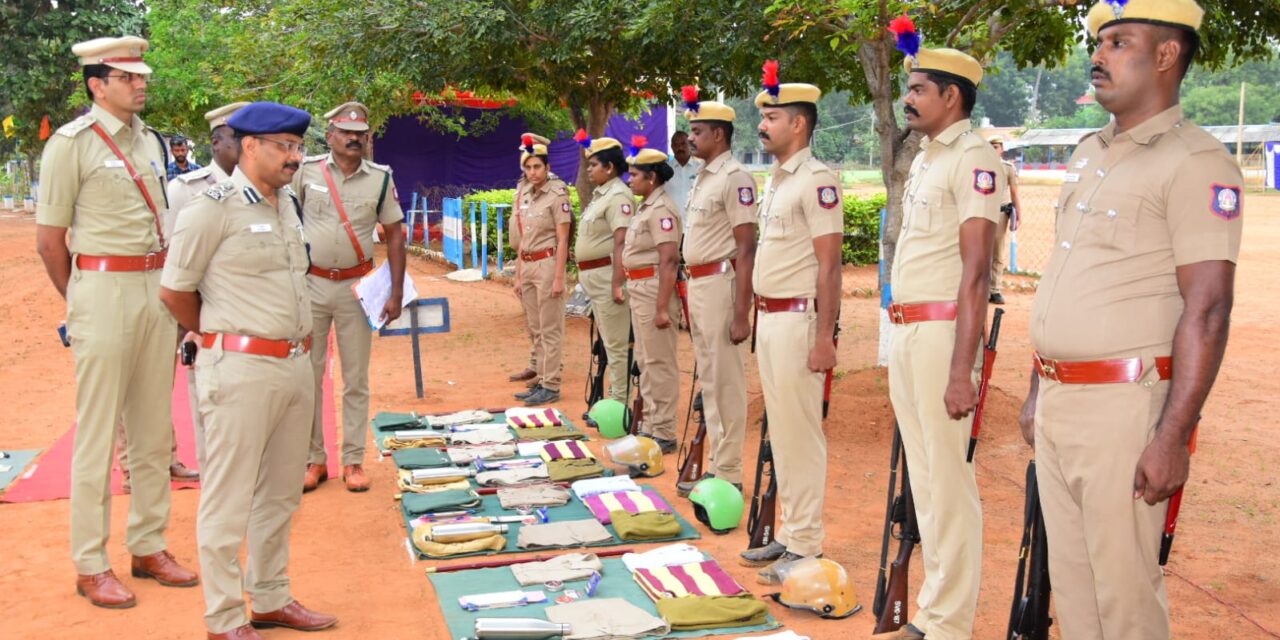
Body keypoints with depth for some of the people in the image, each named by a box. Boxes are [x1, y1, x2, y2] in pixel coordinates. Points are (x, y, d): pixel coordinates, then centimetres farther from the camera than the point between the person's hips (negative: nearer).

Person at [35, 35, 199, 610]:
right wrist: (81, 304, 2)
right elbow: (49, 239, -5)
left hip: (158, 287, 7)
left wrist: (170, 286, 11)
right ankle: (90, 566, 10)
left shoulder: (151, 141, 13)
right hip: (104, 288, -6)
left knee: (154, 429, 12)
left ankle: (148, 546, 25)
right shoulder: (72, 142, -6)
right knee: (97, 433, 0)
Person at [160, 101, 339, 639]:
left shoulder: (289, 204, 12)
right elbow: (174, 290, -5)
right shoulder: (213, 208, -10)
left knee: (280, 494, 16)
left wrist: (300, 336, 13)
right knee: (229, 499, 1)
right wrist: (218, 340, 7)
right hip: (242, 369, -8)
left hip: (296, 366, 8)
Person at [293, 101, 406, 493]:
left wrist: (396, 293, -3)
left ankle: (353, 460, 14)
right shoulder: (307, 171, -2)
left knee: (356, 378, 5)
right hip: (310, 284, 0)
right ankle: (314, 459, 15)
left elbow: (394, 235, 3)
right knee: (308, 375, 5)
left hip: (356, 286, 0)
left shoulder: (380, 178, 0)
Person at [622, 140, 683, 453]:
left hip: (654, 288, -11)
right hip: (639, 288, 11)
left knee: (660, 362, -4)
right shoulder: (646, 207, 15)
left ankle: (664, 433, 2)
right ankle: (651, 426, 26)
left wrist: (662, 307, -25)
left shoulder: (661, 209, -16)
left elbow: (669, 260, -22)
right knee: (645, 361, 16)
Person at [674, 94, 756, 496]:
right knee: (709, 379, 14)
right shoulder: (703, 178, 16)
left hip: (720, 281, -10)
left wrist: (741, 312, -21)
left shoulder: (735, 178, -13)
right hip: (697, 282, 10)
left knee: (726, 380, -4)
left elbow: (746, 248, -17)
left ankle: (728, 474, 4)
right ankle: (717, 465, 24)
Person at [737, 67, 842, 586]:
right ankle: (789, 534, 24)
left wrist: (824, 337, -21)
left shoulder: (816, 180, -13)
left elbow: (829, 264, -18)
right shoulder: (775, 180, 16)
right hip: (769, 317, 10)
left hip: (797, 318, -10)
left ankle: (806, 546, 4)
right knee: (780, 430, 14)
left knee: (800, 431, -5)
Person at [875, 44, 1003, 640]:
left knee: (949, 483, -5)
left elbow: (975, 272, -18)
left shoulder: (974, 158, -11)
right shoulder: (923, 159, 17)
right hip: (904, 331, 10)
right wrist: (902, 346, 18)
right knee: (924, 479, 14)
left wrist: (960, 369, -23)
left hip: (942, 331, -10)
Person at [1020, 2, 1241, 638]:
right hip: (1057, 402, 8)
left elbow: (1208, 310, -16)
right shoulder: (1088, 153, 15)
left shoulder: (1195, 162, -10)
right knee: (1069, 580, 15)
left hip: (1123, 404, -8)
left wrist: (1173, 436, -21)